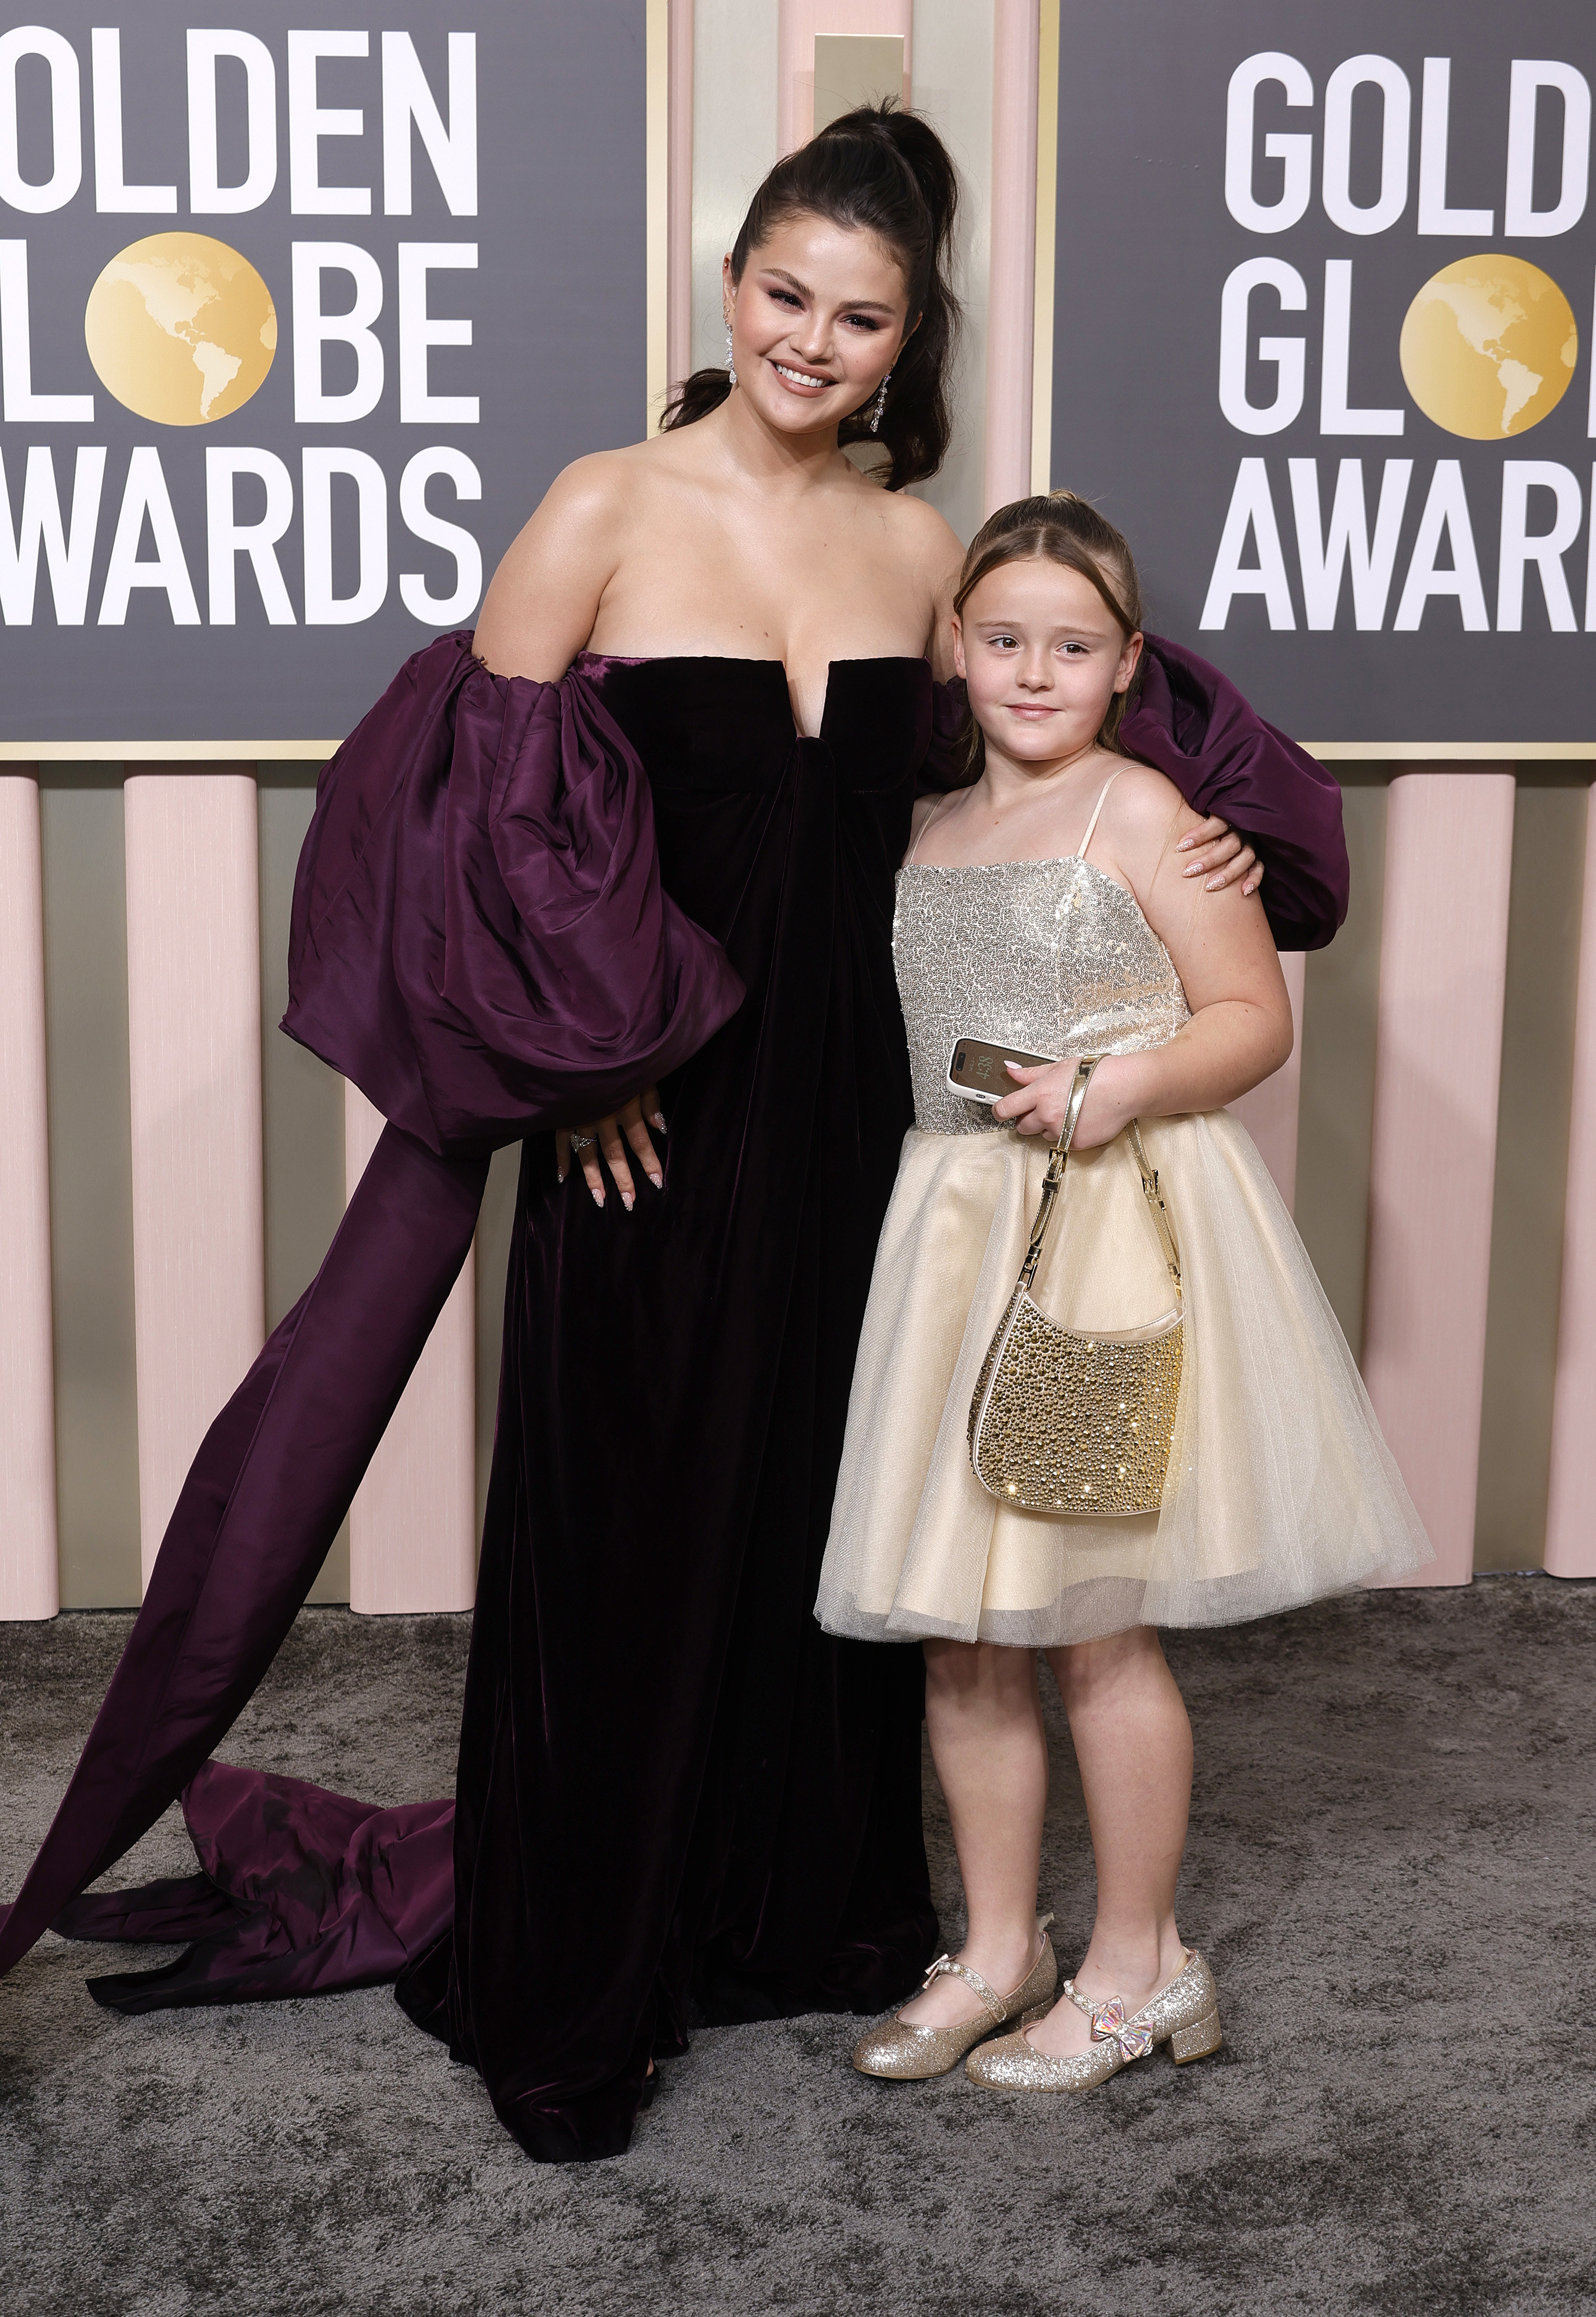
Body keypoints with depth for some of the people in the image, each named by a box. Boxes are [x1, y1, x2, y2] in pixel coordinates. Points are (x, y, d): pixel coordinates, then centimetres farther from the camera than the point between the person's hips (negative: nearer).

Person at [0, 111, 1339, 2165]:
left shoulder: (916, 549, 7)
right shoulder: (608, 512, -7)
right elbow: (471, 792, -8)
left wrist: (1203, 828, 4)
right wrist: (568, 1054, -11)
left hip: (845, 1099, 5)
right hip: (648, 1108, -4)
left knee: (823, 1504, 14)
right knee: (618, 1530, 3)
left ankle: (806, 1907, 33)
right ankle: (562, 2001, 18)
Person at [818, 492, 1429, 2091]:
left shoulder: (1142, 811, -5)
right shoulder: (927, 829, 13)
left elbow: (1255, 1019, -6)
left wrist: (1127, 1081, -20)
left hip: (1117, 1233, -6)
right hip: (958, 1232, 6)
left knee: (1096, 1630, 0)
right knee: (955, 1631, 9)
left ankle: (1137, 1967, 17)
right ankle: (999, 1951, 25)